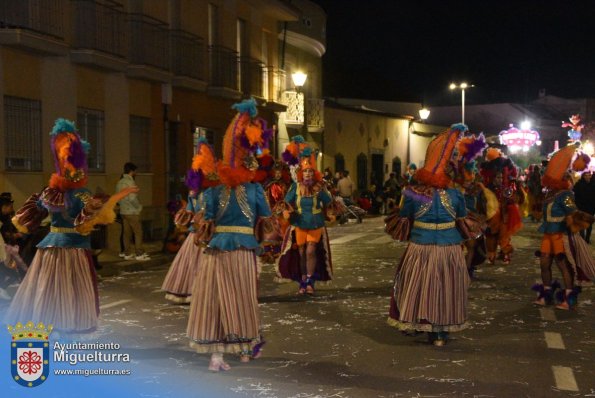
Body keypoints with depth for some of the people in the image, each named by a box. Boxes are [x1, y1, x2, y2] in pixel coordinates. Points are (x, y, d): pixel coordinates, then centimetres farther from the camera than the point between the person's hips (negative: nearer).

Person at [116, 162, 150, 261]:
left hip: (123, 211, 8)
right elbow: (132, 198, -21)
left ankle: (128, 254, 12)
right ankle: (139, 254, -3)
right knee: (138, 233, -2)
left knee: (127, 233, 10)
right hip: (132, 212, -8)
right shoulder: (130, 182, -15)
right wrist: (139, 207, -8)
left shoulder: (119, 183, 10)